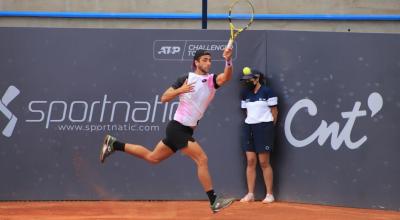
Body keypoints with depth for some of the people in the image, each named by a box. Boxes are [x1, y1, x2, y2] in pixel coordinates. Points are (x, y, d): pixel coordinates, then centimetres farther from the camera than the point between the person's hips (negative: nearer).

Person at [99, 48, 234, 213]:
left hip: (186, 131, 6)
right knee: (202, 159, -14)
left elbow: (226, 77, -18)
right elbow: (164, 98, -2)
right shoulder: (186, 78, -5)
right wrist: (180, 90, -19)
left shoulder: (213, 80, 4)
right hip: (178, 127, -6)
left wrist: (228, 61, -36)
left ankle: (113, 144, 28)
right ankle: (214, 201, -11)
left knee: (152, 157, 16)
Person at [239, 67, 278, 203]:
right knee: (251, 161, 1)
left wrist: (270, 128, 1)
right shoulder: (245, 94, 13)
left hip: (264, 127, -5)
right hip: (248, 127, 5)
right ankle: (250, 194, 4)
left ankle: (269, 194, 1)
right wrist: (250, 123, 8)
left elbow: (274, 111, -2)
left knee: (264, 162, -5)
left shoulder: (267, 92, -5)